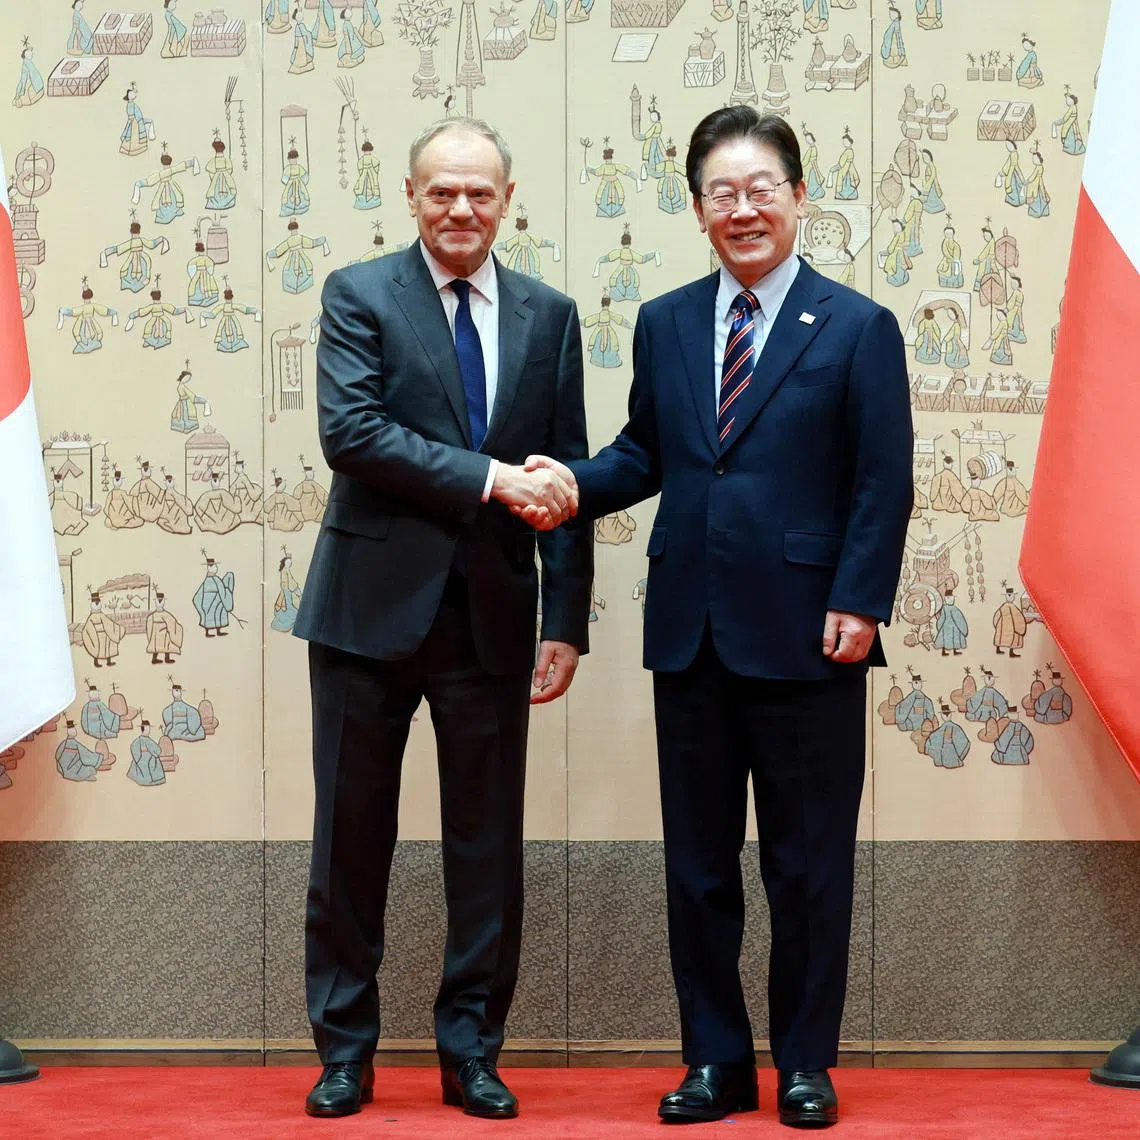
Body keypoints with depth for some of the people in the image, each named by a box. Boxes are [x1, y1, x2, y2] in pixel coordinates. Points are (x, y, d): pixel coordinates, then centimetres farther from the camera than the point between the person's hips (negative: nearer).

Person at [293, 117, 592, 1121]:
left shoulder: (549, 315, 9)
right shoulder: (359, 295, 0)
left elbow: (566, 477, 7)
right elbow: (350, 432, -15)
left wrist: (567, 622, 2)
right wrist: (490, 478, -20)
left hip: (492, 615, 2)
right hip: (373, 607, -2)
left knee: (489, 845, 7)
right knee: (353, 839, 7)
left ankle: (472, 1049, 21)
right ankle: (346, 1046, 21)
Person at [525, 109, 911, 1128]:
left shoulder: (858, 329, -1)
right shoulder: (664, 324, 11)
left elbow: (884, 486, -5)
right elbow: (645, 453, 13)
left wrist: (858, 605, -13)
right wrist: (574, 483, -6)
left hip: (807, 637, -4)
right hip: (691, 636, 4)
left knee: (809, 863, 6)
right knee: (697, 863, 10)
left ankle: (805, 1064, 20)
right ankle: (716, 1061, 22)